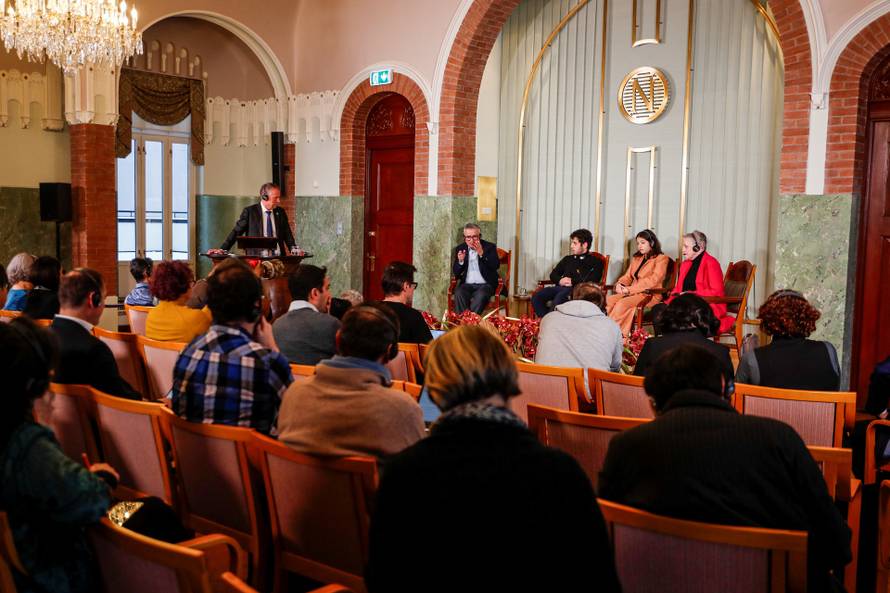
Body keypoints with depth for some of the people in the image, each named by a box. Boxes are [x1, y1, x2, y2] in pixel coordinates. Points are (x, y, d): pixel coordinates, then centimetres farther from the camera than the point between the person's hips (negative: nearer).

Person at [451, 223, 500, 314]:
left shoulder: (489, 247, 4)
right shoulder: (460, 248, 11)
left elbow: (496, 265, -9)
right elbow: (455, 273, 10)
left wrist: (481, 253, -18)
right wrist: (460, 261, -11)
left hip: (485, 285, -2)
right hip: (466, 285, 2)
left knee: (480, 296, -34)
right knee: (459, 294, -29)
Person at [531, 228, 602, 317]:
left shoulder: (595, 262, 13)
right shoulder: (567, 259, 31)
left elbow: (592, 281, -3)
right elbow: (553, 275, 24)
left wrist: (573, 282, -9)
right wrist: (560, 281, 1)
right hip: (561, 288, 6)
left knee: (560, 296, -40)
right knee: (537, 296, -23)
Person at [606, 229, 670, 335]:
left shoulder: (661, 258, 1)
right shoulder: (636, 258, 25)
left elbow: (653, 280, -12)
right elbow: (627, 276, 23)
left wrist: (630, 289, -19)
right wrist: (619, 284, -3)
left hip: (650, 295, -6)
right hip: (633, 293, 7)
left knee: (622, 304, -34)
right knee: (607, 301, -23)